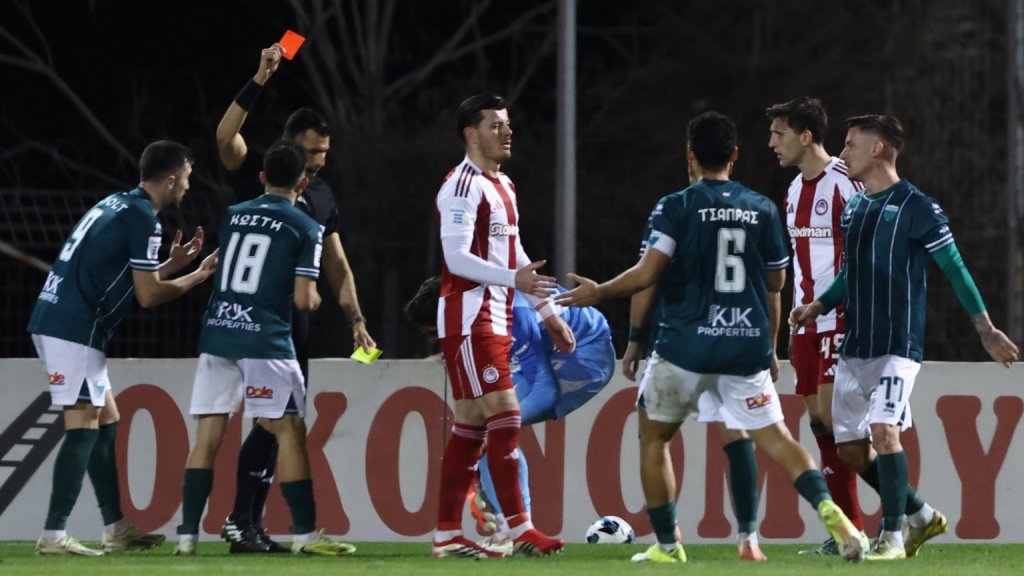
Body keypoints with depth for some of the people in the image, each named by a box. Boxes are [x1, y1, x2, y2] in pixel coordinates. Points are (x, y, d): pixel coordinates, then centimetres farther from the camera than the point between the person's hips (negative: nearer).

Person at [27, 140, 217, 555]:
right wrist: (199, 276, 3)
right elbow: (147, 296, -9)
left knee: (106, 423, 13)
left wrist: (171, 265, 18)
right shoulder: (142, 219, -11)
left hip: (54, 321, 10)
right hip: (75, 330, -10)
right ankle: (54, 535, -14)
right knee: (84, 427, -10)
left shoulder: (116, 206, 18)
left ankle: (116, 529, 16)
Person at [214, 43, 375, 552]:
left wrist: (355, 320, 6)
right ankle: (240, 519, -9)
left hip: (296, 320, 7)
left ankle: (250, 525, 11)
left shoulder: (322, 196, 15)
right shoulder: (257, 176, -3)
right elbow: (225, 136, -23)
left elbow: (337, 266, 16)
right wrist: (258, 82, -29)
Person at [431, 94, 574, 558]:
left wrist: (548, 313, 23)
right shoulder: (463, 186, -13)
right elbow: (456, 258, -21)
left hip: (495, 320, 10)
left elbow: (516, 257, 24)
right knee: (505, 415, -13)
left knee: (471, 426, 8)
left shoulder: (503, 187, 18)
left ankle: (447, 534, 10)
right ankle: (519, 529, -12)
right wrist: (514, 279, -32)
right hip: (469, 319, -10)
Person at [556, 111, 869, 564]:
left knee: (654, 438, 15)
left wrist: (599, 293, 3)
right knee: (773, 437, 4)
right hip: (748, 347, 3)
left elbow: (648, 274, -14)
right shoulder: (762, 209, 5)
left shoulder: (675, 208, -7)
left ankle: (667, 545, 14)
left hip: (686, 345, -3)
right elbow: (775, 283, 13)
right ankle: (826, 507, -21)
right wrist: (770, 347, 26)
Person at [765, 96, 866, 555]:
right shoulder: (795, 190, 15)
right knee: (820, 423, 5)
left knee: (831, 416, -15)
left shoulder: (844, 183, -11)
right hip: (806, 323, 8)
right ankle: (848, 528, 8)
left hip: (840, 320, -8)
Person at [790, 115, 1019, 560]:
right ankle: (921, 516, 24)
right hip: (854, 347, 8)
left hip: (898, 345, -8)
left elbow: (954, 269, -6)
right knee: (850, 448, 7)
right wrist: (820, 306, 9)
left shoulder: (916, 208, -9)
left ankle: (893, 536, -13)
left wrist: (986, 330, -6)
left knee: (883, 430, -22)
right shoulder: (853, 209, 12)